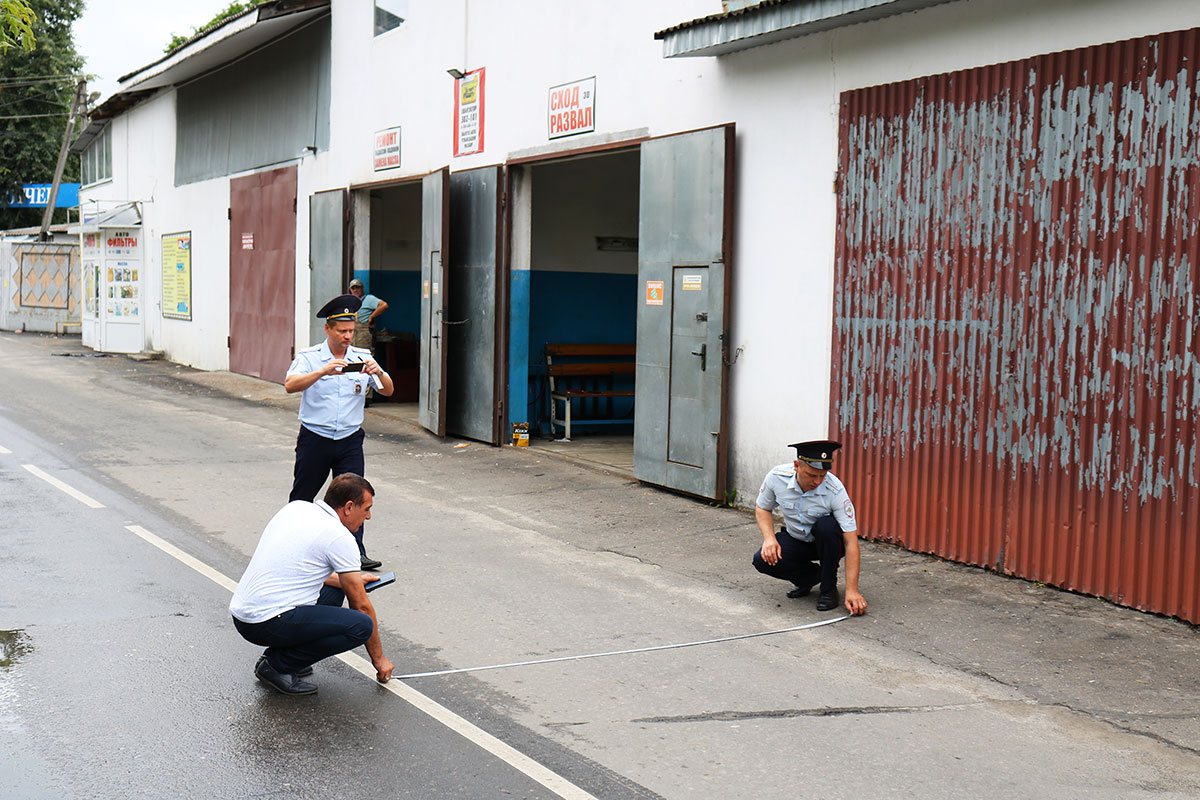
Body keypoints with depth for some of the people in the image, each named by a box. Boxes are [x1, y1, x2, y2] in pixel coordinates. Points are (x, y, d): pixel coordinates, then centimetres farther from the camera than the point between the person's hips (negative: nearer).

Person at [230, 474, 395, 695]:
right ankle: (278, 665, -4)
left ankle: (277, 653, 15)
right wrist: (379, 658, 10)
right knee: (362, 625, -13)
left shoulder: (295, 507, 13)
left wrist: (348, 581, 34)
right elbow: (361, 606, -3)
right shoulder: (340, 537, -9)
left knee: (333, 589, 25)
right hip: (267, 624, -9)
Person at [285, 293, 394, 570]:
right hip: (314, 438, -1)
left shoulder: (362, 358, 4)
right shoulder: (309, 357, -3)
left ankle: (356, 552, -1)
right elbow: (290, 385, -20)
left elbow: (388, 391, -1)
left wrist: (379, 373, -23)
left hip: (350, 439, 2)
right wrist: (323, 372, -35)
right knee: (302, 496, 10)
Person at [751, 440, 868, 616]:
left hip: (827, 543, -2)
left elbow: (851, 542, -31)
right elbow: (762, 509, 0)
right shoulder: (776, 477, -21)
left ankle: (828, 587, -14)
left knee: (826, 525, -36)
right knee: (762, 560, -25)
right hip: (795, 539, 3)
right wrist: (769, 538, -21)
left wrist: (852, 591, -37)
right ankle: (812, 575, 5)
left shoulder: (835, 491, -30)